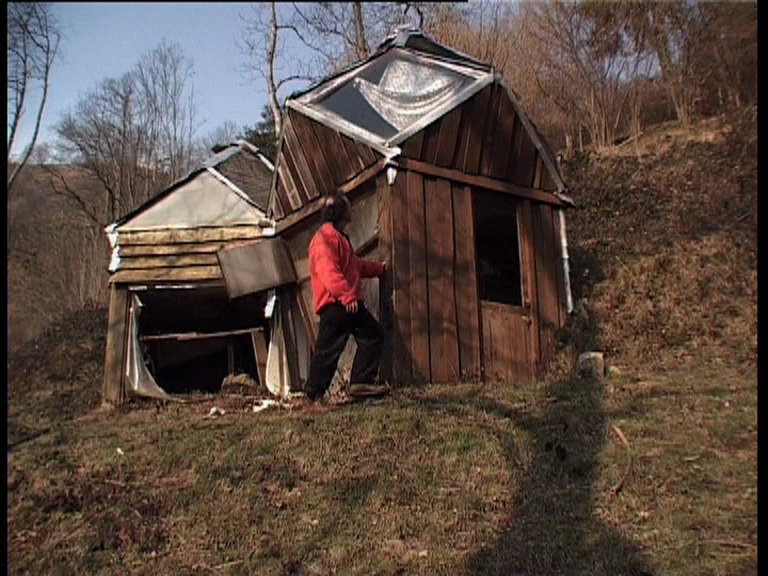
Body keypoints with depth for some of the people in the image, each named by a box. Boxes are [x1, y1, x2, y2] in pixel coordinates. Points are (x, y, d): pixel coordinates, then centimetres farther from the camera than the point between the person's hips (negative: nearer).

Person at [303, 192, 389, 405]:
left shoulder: (338, 237, 23)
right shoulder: (324, 239, -13)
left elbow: (356, 265, 35)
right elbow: (329, 273, -25)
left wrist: (379, 268, 45)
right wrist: (347, 296, -31)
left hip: (348, 303, 11)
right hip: (334, 305, -11)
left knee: (373, 334, 10)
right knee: (328, 348, -6)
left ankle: (361, 382, 11)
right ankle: (313, 394, 5)